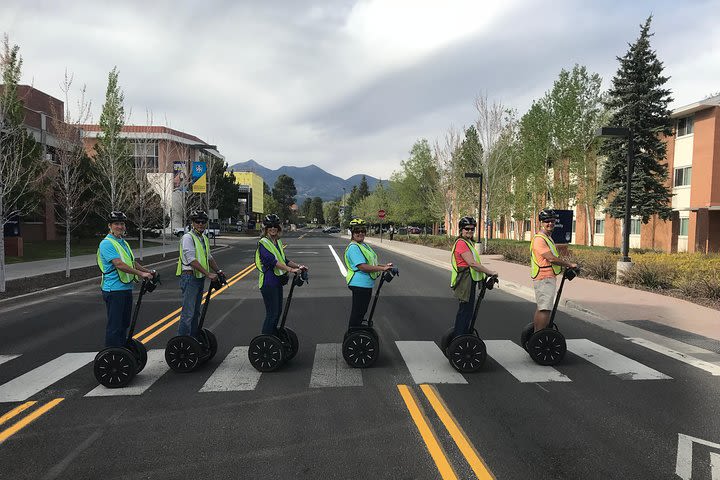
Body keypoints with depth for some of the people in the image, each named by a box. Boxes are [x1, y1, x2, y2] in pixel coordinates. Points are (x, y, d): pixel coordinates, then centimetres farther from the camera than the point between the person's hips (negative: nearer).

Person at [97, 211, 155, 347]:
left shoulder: (123, 242, 17)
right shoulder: (107, 243, -13)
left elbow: (132, 262, 25)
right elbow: (119, 264, -24)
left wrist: (147, 271, 14)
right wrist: (141, 274, -26)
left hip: (126, 288, 9)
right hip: (114, 290, -9)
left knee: (124, 323, 17)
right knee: (114, 326, -5)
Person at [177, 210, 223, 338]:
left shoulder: (204, 238, 15)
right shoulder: (188, 238, -13)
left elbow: (209, 257, 25)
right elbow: (192, 260, -21)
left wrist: (218, 271, 13)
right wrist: (208, 274, -23)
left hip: (200, 278, 9)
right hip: (190, 277, -9)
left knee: (196, 311, 15)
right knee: (188, 312, -10)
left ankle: (194, 338, 24)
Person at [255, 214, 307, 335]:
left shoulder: (278, 242, 14)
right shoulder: (263, 243, -12)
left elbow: (283, 260, 20)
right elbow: (272, 261, -24)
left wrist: (298, 266, 7)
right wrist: (290, 269, -31)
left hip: (278, 281, 9)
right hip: (268, 282, -8)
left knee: (278, 311, 15)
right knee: (272, 313, -7)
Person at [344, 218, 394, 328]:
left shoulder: (364, 245, 15)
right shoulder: (353, 247, -18)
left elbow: (370, 263, 25)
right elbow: (362, 267, -27)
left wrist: (384, 266, 11)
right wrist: (382, 268, -24)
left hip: (367, 284, 10)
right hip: (359, 284, -10)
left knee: (362, 310, 21)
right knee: (358, 312, -2)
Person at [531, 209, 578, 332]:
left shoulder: (548, 237, 19)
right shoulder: (539, 239, -16)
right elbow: (551, 258, -22)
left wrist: (565, 268, 13)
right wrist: (570, 264, -12)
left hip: (548, 277, 11)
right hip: (544, 279, -11)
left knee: (540, 308, 16)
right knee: (545, 309, -11)